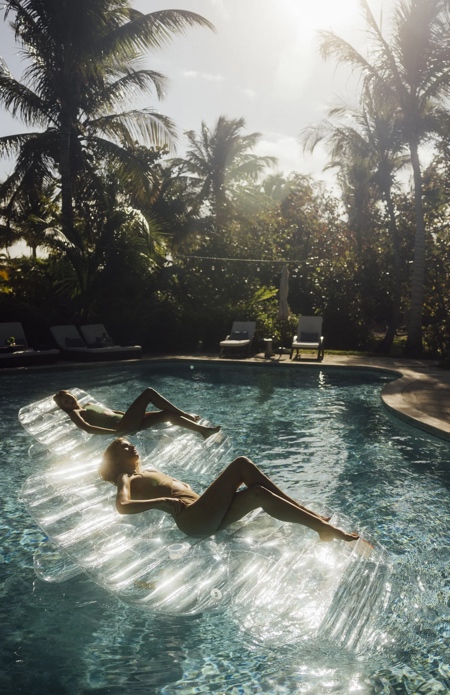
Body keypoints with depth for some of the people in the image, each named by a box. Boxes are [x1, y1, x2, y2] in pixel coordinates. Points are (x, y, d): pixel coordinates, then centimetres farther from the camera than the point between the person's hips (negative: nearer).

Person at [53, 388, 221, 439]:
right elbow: (88, 428, -14)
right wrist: (116, 432, -26)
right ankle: (187, 415, -11)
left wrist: (131, 414, 24)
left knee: (166, 414, -4)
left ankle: (202, 430, -4)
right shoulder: (74, 413, 4)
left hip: (128, 423, 9)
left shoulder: (90, 404, 29)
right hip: (122, 427, -8)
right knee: (149, 392, -14)